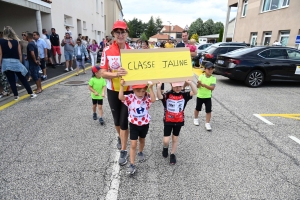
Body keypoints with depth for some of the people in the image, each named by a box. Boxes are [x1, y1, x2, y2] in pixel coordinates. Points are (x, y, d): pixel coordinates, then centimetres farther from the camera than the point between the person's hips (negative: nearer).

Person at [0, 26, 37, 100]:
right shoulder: (16, 41, 1)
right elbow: (20, 54, 2)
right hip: (16, 62, 1)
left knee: (11, 81, 7)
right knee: (23, 79, 8)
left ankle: (16, 96, 12)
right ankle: (31, 94, 9)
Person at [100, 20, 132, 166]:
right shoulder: (107, 51, -8)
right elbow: (103, 73, -10)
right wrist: (115, 74, -28)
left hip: (128, 91, -1)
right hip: (112, 91, 2)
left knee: (124, 121, 2)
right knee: (116, 119, 18)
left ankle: (123, 151, 18)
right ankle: (120, 137, 50)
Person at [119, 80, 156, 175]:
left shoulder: (147, 97, -14)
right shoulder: (130, 98, -17)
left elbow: (153, 100, -34)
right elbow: (121, 97, -34)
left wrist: (151, 88, -41)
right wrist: (121, 86, -41)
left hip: (145, 123, 2)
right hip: (134, 124, -2)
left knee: (142, 140, 26)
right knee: (133, 144, -2)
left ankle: (140, 152, 55)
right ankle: (132, 165, 8)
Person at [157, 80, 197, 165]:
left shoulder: (184, 94, -7)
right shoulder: (167, 94, -14)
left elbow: (195, 92, -19)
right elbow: (159, 97, -32)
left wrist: (190, 82, -33)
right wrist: (158, 87, -49)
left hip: (179, 121, 2)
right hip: (168, 121, -2)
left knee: (175, 139, 16)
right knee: (166, 140, -1)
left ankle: (172, 154, 37)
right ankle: (165, 147, 36)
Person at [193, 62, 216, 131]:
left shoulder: (213, 78, -9)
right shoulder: (201, 76, -9)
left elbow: (212, 88, -20)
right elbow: (197, 86, -15)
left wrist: (204, 85, -31)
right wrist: (199, 83, -38)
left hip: (208, 97, 0)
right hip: (200, 96, 0)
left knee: (209, 110, -2)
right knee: (197, 108, 16)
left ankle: (207, 123, 11)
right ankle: (195, 119, 40)